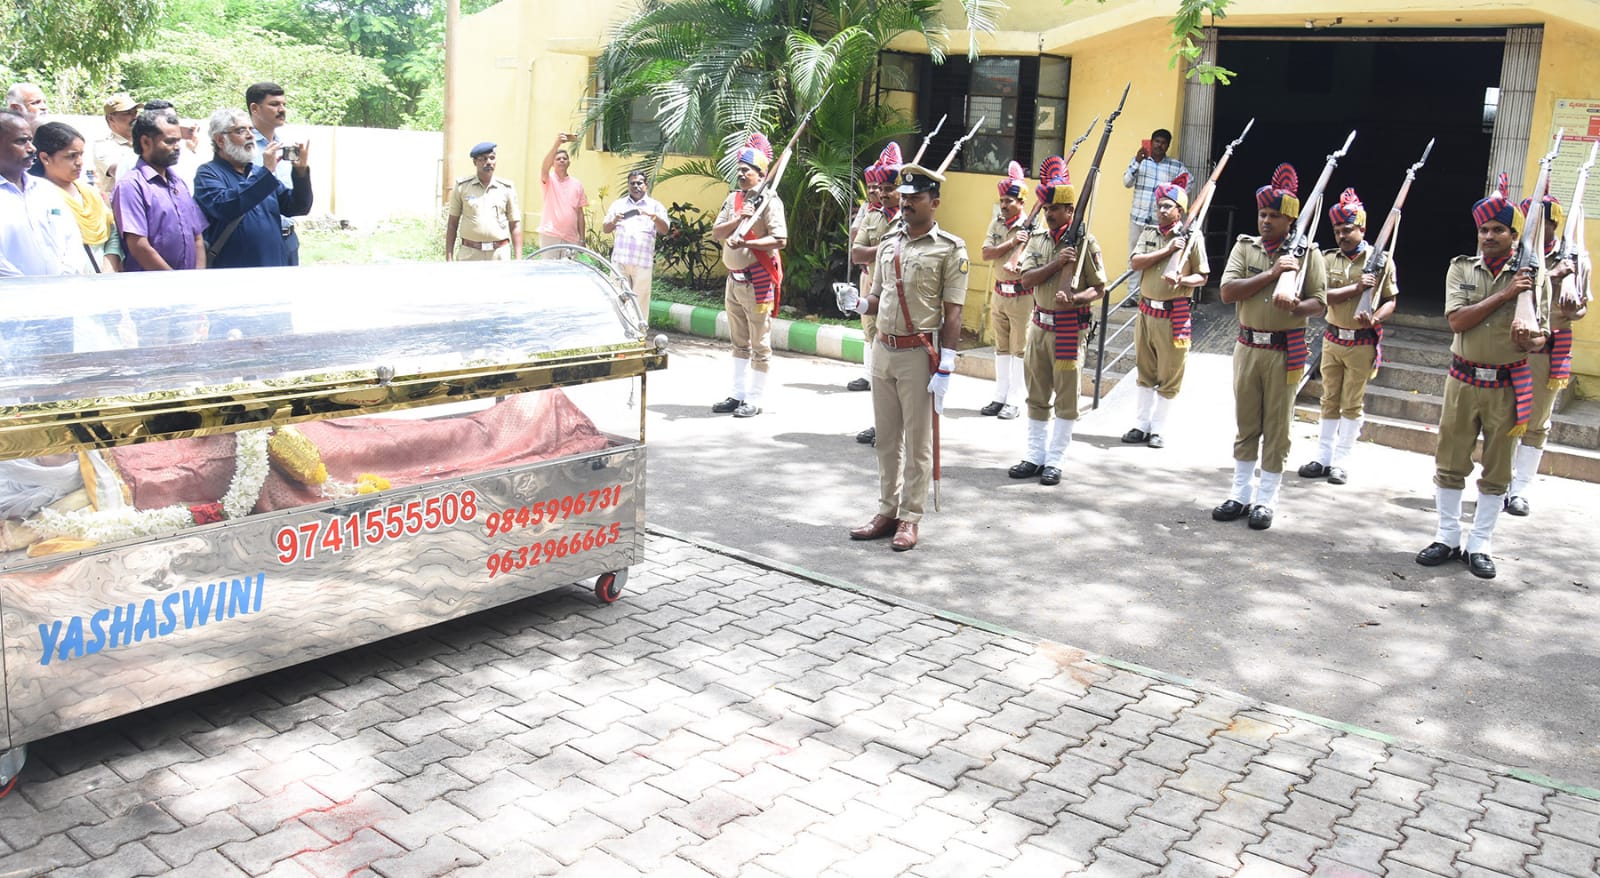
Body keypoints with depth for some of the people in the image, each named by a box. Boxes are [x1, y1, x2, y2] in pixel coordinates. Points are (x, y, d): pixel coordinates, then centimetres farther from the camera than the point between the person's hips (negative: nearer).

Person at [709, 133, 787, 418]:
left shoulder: (769, 200, -10)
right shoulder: (733, 198, 12)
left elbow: (780, 239, -20)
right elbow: (716, 232, 5)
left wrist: (746, 243, -26)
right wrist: (739, 219, -11)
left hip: (758, 280, -8)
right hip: (734, 278, 8)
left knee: (760, 344, 0)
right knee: (739, 341, 16)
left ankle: (754, 400, 6)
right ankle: (737, 394, 25)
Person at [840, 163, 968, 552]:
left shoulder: (950, 249, -6)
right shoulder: (889, 242, 11)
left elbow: (953, 314, -10)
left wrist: (945, 369, -15)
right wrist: (856, 304, -5)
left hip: (918, 355, -6)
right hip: (883, 350, 6)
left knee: (917, 442, 2)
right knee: (886, 438, 12)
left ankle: (910, 519, 11)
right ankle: (887, 511, 23)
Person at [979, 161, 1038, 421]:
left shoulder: (1033, 228, -11)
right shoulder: (997, 223, 7)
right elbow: (987, 253, -5)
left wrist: (1023, 272, -29)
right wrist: (1012, 242, -16)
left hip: (1022, 295, -6)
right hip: (999, 292, 6)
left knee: (1019, 350, 1)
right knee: (1001, 349, 13)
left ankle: (1014, 401, 7)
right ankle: (1000, 397, 21)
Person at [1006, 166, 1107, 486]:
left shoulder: (1084, 241, -6)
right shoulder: (1037, 240, 8)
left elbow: (1099, 288, -6)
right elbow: (1026, 279, -4)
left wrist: (1074, 299, -24)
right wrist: (1057, 263, -17)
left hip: (1070, 327, -5)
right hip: (1039, 324, 5)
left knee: (1066, 397, 1)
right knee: (1037, 395, 11)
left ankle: (1055, 460, 7)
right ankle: (1035, 455, 20)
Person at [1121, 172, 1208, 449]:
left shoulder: (1191, 237, -4)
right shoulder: (1149, 234, 8)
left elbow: (1203, 277, -2)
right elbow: (1135, 263, -7)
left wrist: (1181, 281, -21)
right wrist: (1168, 250, -13)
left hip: (1174, 316, -4)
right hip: (1146, 311, 5)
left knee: (1169, 376, 1)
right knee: (1145, 371, 13)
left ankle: (1159, 429, 11)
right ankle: (1142, 424, 23)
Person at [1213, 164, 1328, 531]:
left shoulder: (1307, 253, -1)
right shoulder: (1244, 247, 5)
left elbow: (1319, 302, -2)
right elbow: (1228, 291, -8)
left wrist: (1295, 306, -24)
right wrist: (1272, 273, -16)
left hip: (1286, 352, -2)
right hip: (1247, 347, 2)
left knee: (1277, 428, 4)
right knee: (1246, 424, 10)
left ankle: (1266, 500, 13)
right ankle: (1241, 493, 21)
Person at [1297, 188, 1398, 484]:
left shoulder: (1380, 260, -4)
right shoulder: (1328, 259, 3)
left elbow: (1390, 301, -2)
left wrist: (1374, 319, -21)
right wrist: (1356, 287, -21)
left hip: (1362, 343, -3)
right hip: (1332, 338, 3)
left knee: (1352, 403, 3)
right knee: (1330, 400, 10)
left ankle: (1342, 461, 9)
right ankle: (1323, 457, 17)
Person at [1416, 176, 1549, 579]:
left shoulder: (1532, 276, 0)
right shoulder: (1461, 268, 2)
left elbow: (1542, 336, 2)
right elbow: (1457, 320, -11)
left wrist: (1529, 341, -22)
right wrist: (1505, 294, -17)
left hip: (1508, 387, 0)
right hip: (1464, 380, 1)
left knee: (1497, 471, 5)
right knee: (1450, 463, 5)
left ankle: (1480, 544, 15)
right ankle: (1447, 537, 17)